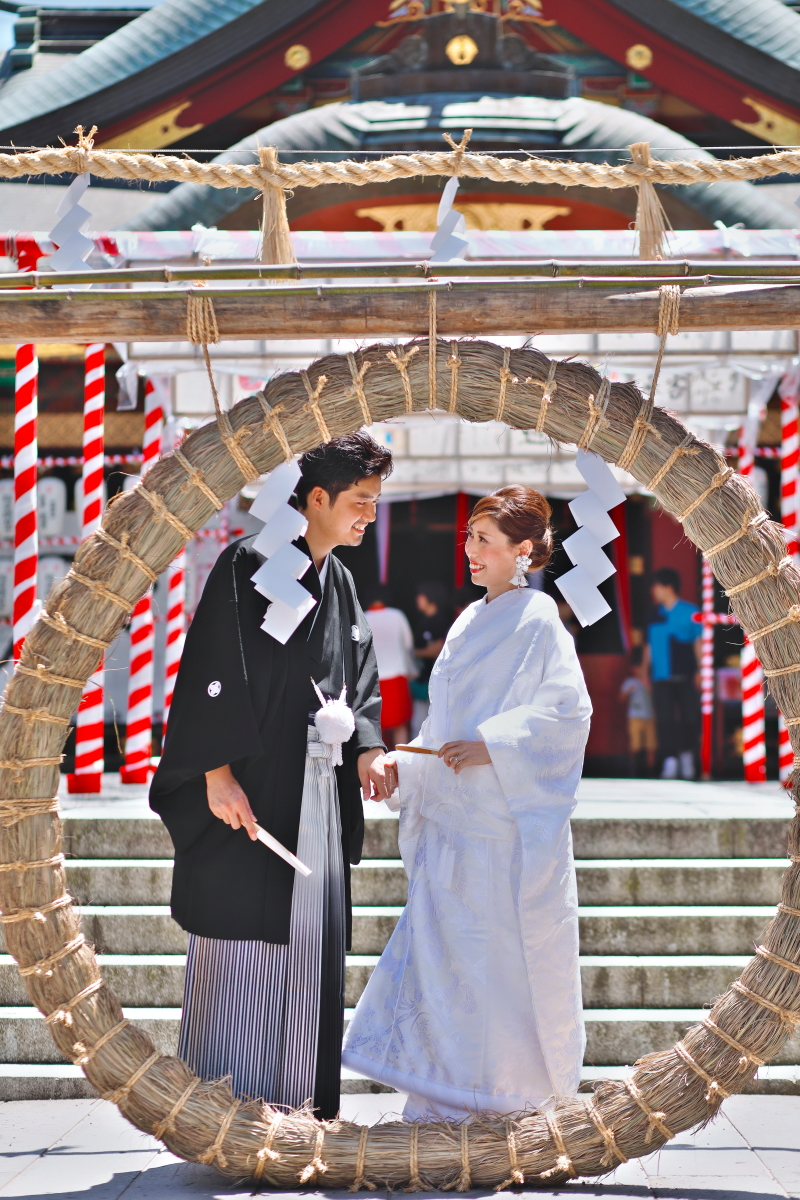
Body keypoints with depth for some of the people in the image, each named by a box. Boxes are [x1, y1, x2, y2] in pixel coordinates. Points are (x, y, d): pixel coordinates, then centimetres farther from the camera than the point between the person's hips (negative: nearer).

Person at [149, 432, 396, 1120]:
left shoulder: (340, 581, 16)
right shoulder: (249, 565, -7)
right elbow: (215, 671, -13)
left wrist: (367, 748, 1)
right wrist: (218, 773, -19)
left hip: (319, 790, 8)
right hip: (249, 786, -7)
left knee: (312, 943, 7)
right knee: (240, 940, -5)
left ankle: (299, 1102, 14)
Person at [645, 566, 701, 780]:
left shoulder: (689, 612, 0)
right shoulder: (655, 614, 9)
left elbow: (698, 642, 0)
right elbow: (649, 645, 13)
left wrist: (700, 670, -5)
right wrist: (646, 671, 10)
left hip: (684, 675, -2)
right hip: (661, 677, 2)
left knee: (690, 717, 1)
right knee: (665, 719, -5)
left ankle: (687, 753, 22)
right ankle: (669, 761, -4)